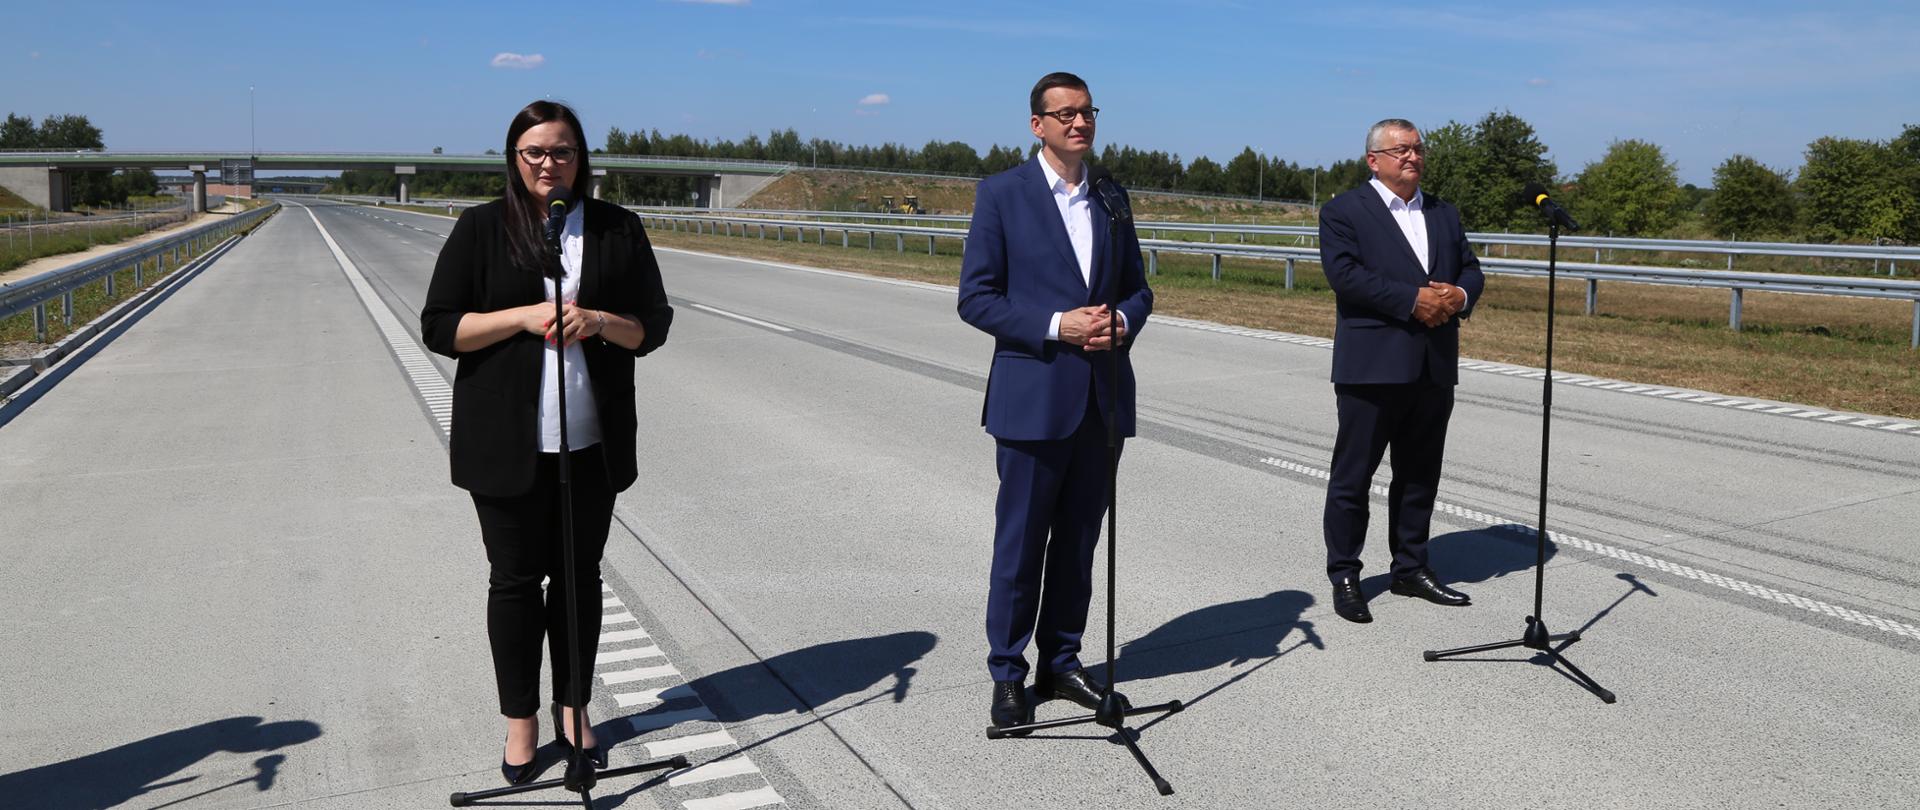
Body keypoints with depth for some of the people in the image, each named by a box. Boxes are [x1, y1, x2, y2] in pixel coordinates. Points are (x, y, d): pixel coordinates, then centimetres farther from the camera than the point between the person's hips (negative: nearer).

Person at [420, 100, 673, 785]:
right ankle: (521, 721, 22)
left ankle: (573, 709, 27)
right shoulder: (481, 228, 1)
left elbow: (653, 325, 5)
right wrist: (525, 316, -16)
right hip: (506, 444, -1)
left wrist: (597, 322, -15)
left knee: (580, 577, 11)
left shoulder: (618, 229, 5)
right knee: (515, 580, 7)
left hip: (592, 444, 2)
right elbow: (439, 327, -3)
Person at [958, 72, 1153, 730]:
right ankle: (1008, 675, 17)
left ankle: (1060, 662, 26)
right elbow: (976, 298, -7)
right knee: (1021, 544, 3)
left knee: (1078, 541, 13)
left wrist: (1122, 321, -7)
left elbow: (1138, 286, 16)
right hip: (1033, 397, -5)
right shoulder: (1002, 193, -3)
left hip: (1102, 397, 5)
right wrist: (1057, 326, -17)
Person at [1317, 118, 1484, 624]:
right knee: (1352, 476, 0)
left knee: (1420, 474, 13)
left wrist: (1459, 295, -9)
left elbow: (1470, 269, 16)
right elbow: (1345, 273, -15)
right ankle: (1344, 578, 10)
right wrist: (1414, 299, -19)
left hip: (1435, 368, 6)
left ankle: (1411, 568, 25)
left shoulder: (1444, 214, 19)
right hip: (1373, 367, -6)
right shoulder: (1344, 212, -1)